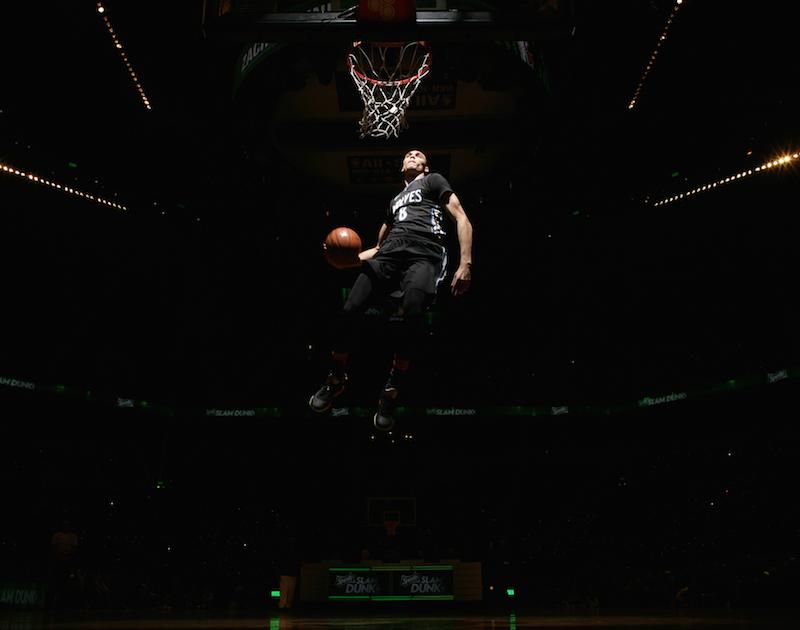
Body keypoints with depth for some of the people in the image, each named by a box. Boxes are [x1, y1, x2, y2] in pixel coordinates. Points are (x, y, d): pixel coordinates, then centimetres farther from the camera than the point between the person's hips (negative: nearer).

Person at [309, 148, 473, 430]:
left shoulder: (434, 181, 22)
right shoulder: (395, 200, 38)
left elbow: (461, 219, 8)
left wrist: (465, 263, -8)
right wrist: (349, 259, 16)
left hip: (424, 254, -5)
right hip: (389, 252, 5)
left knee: (411, 316, -34)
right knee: (348, 312, -14)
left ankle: (391, 393, -17)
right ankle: (335, 380, 9)